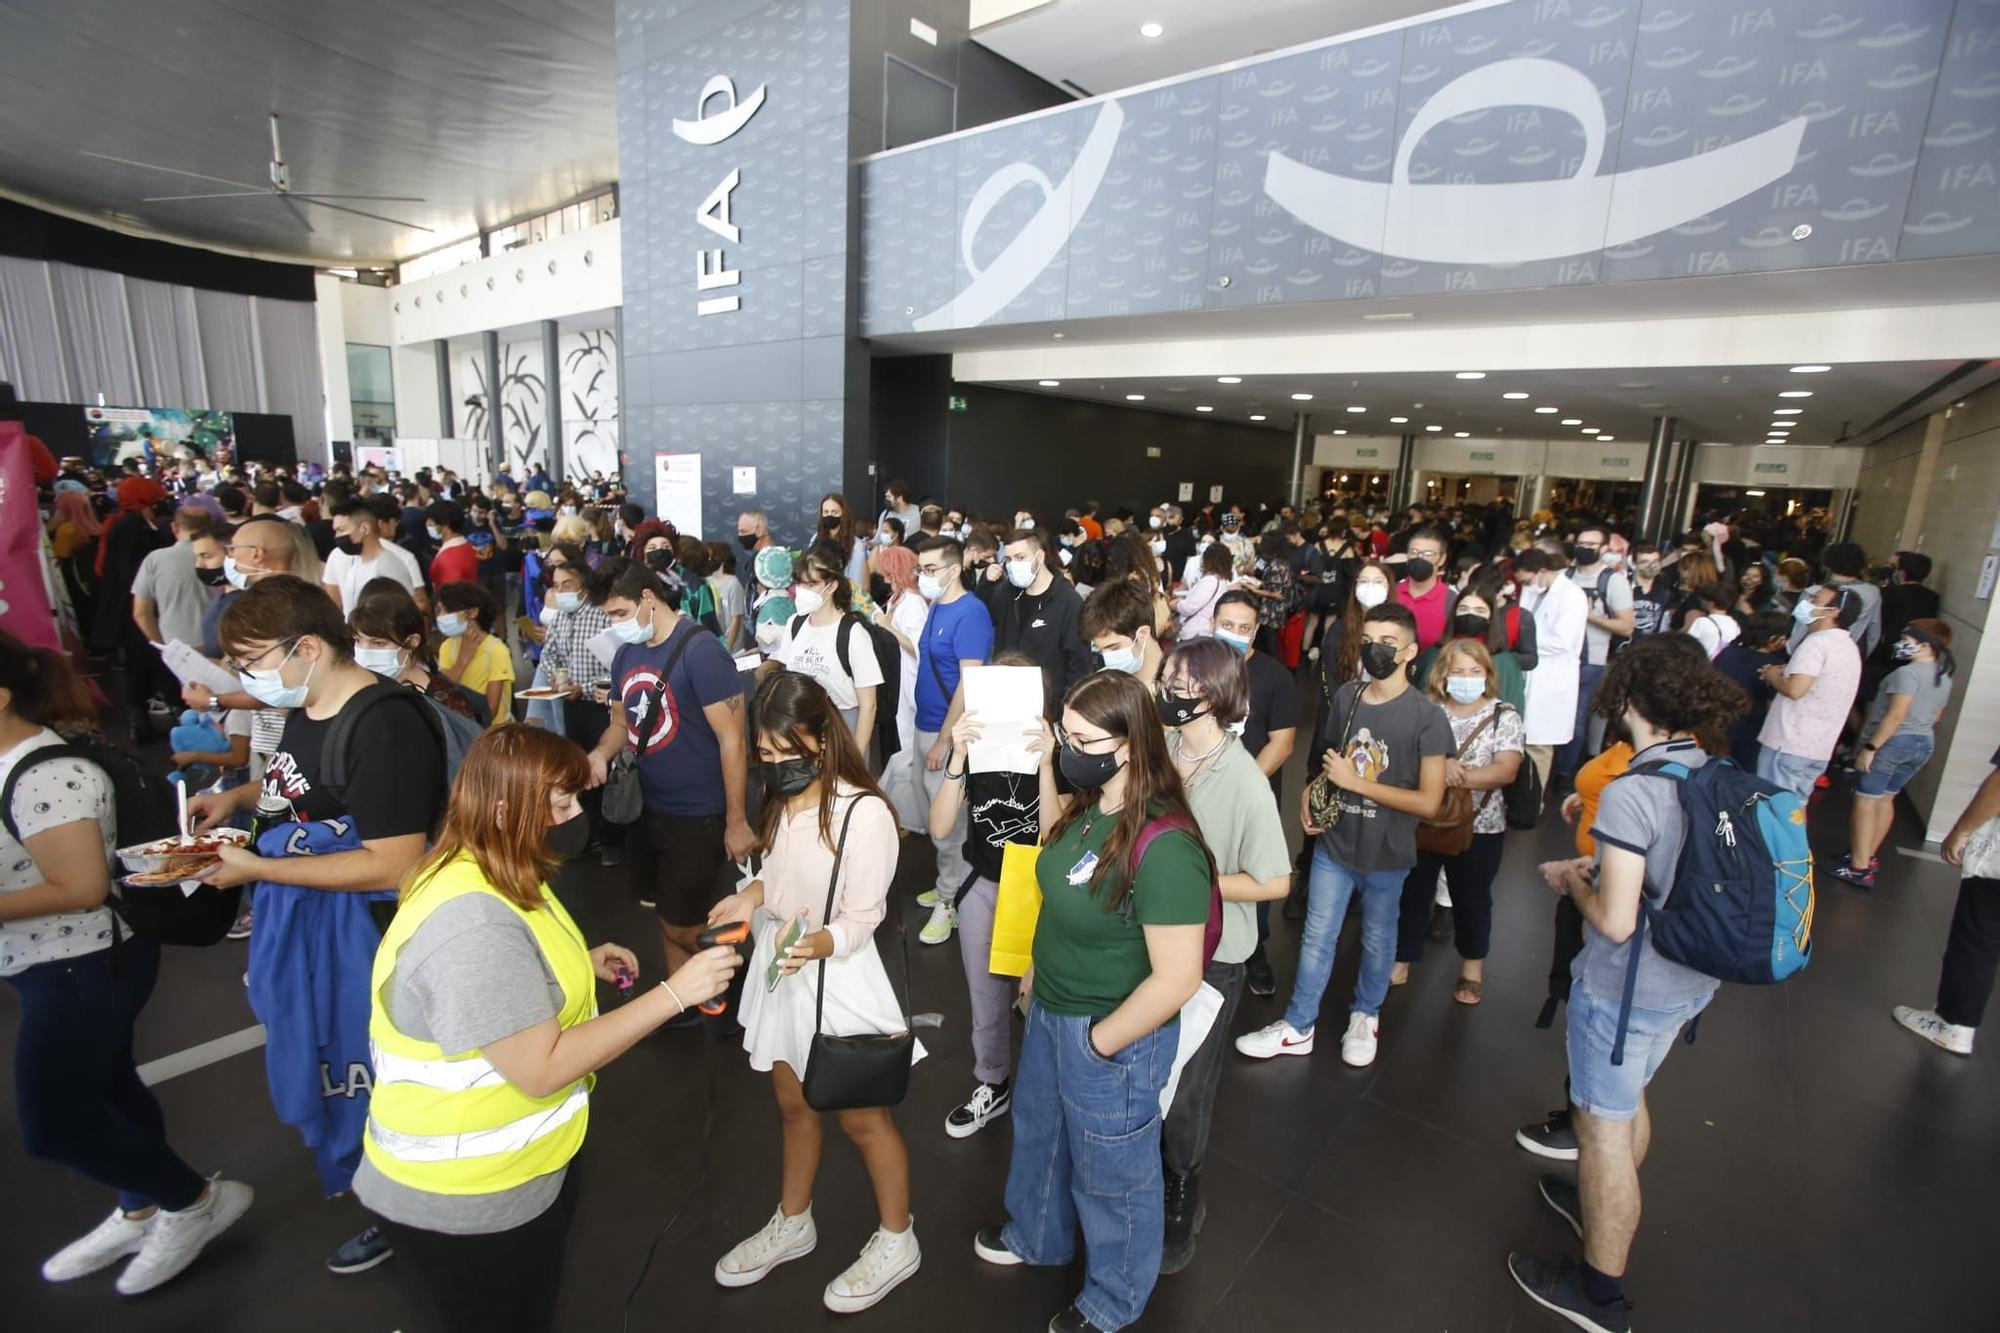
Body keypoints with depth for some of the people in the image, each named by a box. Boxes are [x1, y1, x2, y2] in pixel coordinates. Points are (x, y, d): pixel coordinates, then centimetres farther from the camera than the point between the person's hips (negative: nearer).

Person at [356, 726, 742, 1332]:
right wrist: (672, 993, -31)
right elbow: (541, 1068, -32)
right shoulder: (474, 924, -34)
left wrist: (583, 963, 3)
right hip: (467, 1205, -9)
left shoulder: (490, 875, 0)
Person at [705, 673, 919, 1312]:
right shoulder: (781, 801, -2)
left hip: (836, 976, -7)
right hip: (779, 968, 7)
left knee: (862, 1118, 13)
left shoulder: (865, 813, -26)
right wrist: (751, 896, -8)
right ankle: (792, 1224, 49)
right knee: (794, 1105, 26)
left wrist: (818, 943, -39)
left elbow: (861, 919, -21)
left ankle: (897, 1242, 37)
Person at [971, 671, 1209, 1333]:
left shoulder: (1163, 849, -33)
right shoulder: (1089, 808, -8)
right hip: (1050, 1011, 8)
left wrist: (1097, 1044, -19)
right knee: (1038, 1130, 31)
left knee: (1110, 1170, 20)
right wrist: (1039, 967, 8)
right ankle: (1037, 1235, 62)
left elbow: (1176, 979, -29)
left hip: (1113, 1036, -8)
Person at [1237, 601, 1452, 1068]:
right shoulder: (1346, 697, -1)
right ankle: (1298, 1027, 25)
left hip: (1386, 854, -3)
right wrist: (1312, 790, -4)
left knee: (1377, 939, 18)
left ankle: (1365, 1017, 42)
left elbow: (1429, 802, -18)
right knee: (1316, 937, 11)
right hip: (1334, 842, 3)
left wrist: (1356, 782, -22)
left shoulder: (1428, 718, -16)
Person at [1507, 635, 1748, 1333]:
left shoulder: (1631, 793, -27)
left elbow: (1615, 921, -26)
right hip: (1689, 981, 8)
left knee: (1603, 1127, 9)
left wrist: (1574, 880, -8)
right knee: (1627, 1101, 29)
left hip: (1624, 989, -8)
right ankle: (1607, 1208, 52)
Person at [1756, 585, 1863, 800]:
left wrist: (1773, 676, -7)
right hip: (1818, 748, 9)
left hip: (1789, 744, -9)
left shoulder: (1817, 642, -15)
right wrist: (1785, 671, 11)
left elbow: (1795, 689, -25)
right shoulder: (1849, 646, 15)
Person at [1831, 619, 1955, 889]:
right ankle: (1866, 856, 25)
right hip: (1925, 744, 9)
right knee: (1885, 800, 18)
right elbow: (1936, 716, 17)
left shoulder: (1908, 672, -17)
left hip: (1892, 741, -9)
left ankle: (1860, 868, -4)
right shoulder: (1945, 678, 10)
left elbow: (1896, 715, -22)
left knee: (1866, 800, -4)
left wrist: (1870, 747, -20)